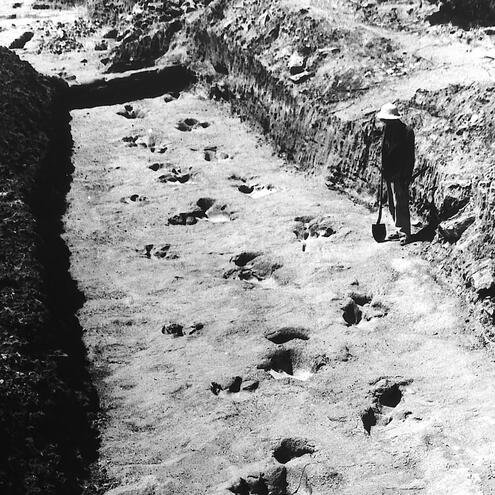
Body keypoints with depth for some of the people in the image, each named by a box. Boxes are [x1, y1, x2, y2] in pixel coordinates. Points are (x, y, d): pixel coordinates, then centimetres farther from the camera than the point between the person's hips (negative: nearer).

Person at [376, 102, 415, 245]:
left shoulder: (406, 131, -14)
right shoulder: (388, 129, 8)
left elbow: (410, 157, -14)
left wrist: (406, 177, -16)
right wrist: (384, 170, 12)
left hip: (400, 175, -8)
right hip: (389, 174, 8)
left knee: (400, 204, -5)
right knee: (392, 205, 13)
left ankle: (406, 233, 5)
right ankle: (400, 230, 25)